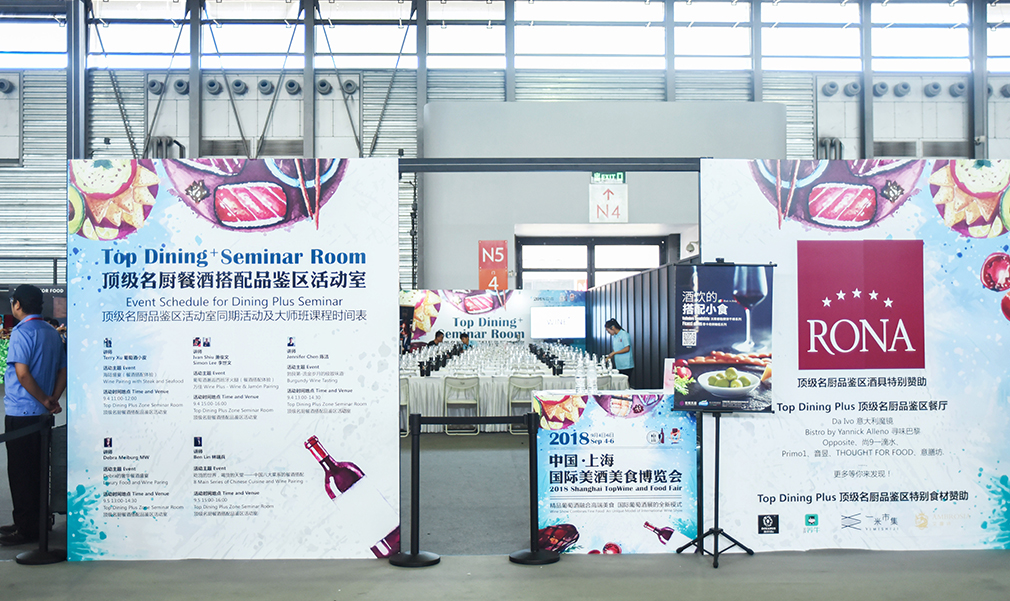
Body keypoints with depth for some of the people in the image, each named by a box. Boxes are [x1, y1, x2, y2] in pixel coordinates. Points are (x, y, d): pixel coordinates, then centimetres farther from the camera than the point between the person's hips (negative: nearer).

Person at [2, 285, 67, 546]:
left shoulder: (21, 332, -14)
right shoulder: (53, 333, 10)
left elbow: (22, 373, -22)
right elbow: (63, 370, 9)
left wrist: (45, 401, -13)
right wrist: (53, 400, 2)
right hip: (42, 415, 8)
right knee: (37, 469, 16)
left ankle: (26, 529, 7)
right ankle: (37, 521, 24)